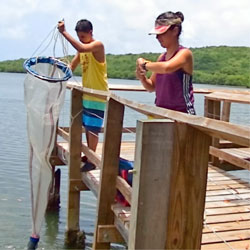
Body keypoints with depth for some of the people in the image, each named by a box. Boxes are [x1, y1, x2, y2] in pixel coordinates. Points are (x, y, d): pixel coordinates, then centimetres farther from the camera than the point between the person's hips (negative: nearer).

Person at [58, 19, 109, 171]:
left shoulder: (98, 45, -14)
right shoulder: (82, 48, 11)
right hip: (87, 94, 8)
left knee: (93, 129, -6)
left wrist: (64, 32, -31)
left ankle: (91, 162, 0)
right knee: (87, 127, 14)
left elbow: (81, 48, -33)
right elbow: (72, 67, 13)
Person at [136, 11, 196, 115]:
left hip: (181, 114, -7)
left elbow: (166, 67, -31)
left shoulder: (184, 53, -9)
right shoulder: (161, 57, 12)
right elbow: (152, 87, 18)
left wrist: (144, 64, -14)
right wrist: (143, 78, -4)